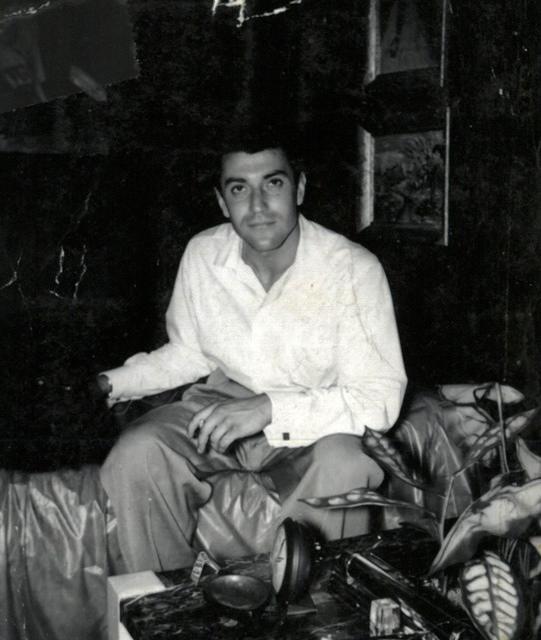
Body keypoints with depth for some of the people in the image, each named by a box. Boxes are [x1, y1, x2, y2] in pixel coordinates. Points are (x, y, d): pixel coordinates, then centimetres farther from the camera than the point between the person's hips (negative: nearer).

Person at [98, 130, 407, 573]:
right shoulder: (202, 255, -6)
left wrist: (270, 409, -32)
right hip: (222, 403, 3)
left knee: (341, 465, -36)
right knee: (137, 455, -24)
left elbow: (381, 398, -22)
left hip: (314, 423, -3)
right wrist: (112, 384, -1)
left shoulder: (353, 269, -19)